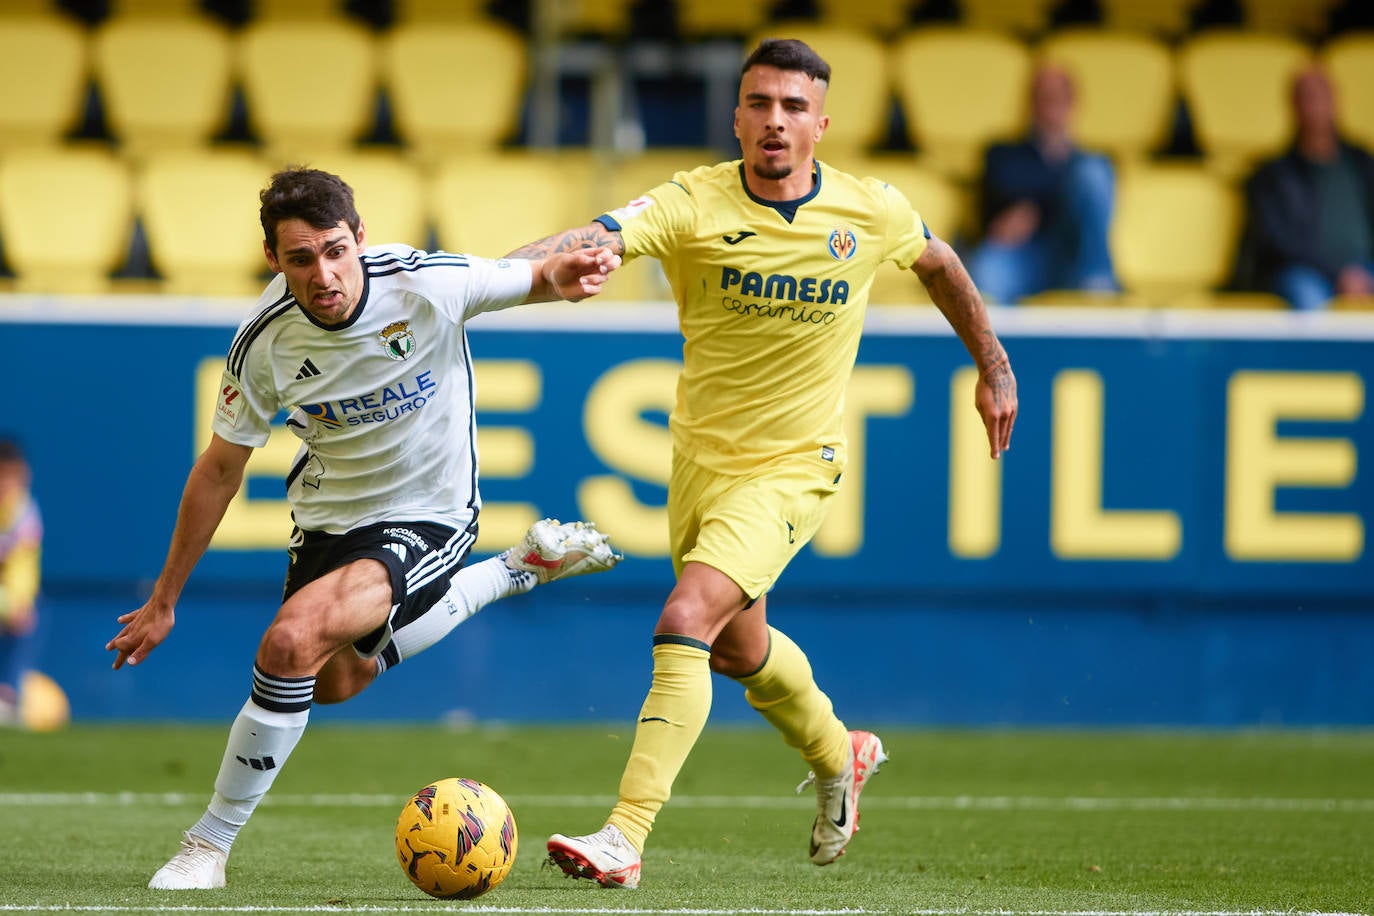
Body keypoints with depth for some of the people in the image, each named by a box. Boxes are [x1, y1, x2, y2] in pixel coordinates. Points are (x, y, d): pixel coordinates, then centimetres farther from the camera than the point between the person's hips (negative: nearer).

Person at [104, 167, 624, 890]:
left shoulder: (428, 285, -27)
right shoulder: (265, 342, -18)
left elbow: (537, 275, -9)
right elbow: (220, 469, -3)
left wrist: (561, 276, -36)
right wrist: (164, 601, 3)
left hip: (427, 519, -5)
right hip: (326, 519, 5)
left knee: (293, 640, -28)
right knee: (334, 682, 25)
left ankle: (211, 843, -10)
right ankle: (519, 570, 41)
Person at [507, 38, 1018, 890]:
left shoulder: (872, 211, -10)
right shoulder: (694, 204, -15)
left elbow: (938, 262, 13)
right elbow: (600, 238, -34)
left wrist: (994, 365, 20)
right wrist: (519, 265, -56)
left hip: (792, 469, -3)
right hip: (700, 460, 3)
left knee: (686, 624, -22)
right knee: (737, 647, 22)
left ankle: (626, 838, -23)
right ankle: (840, 756, 52)